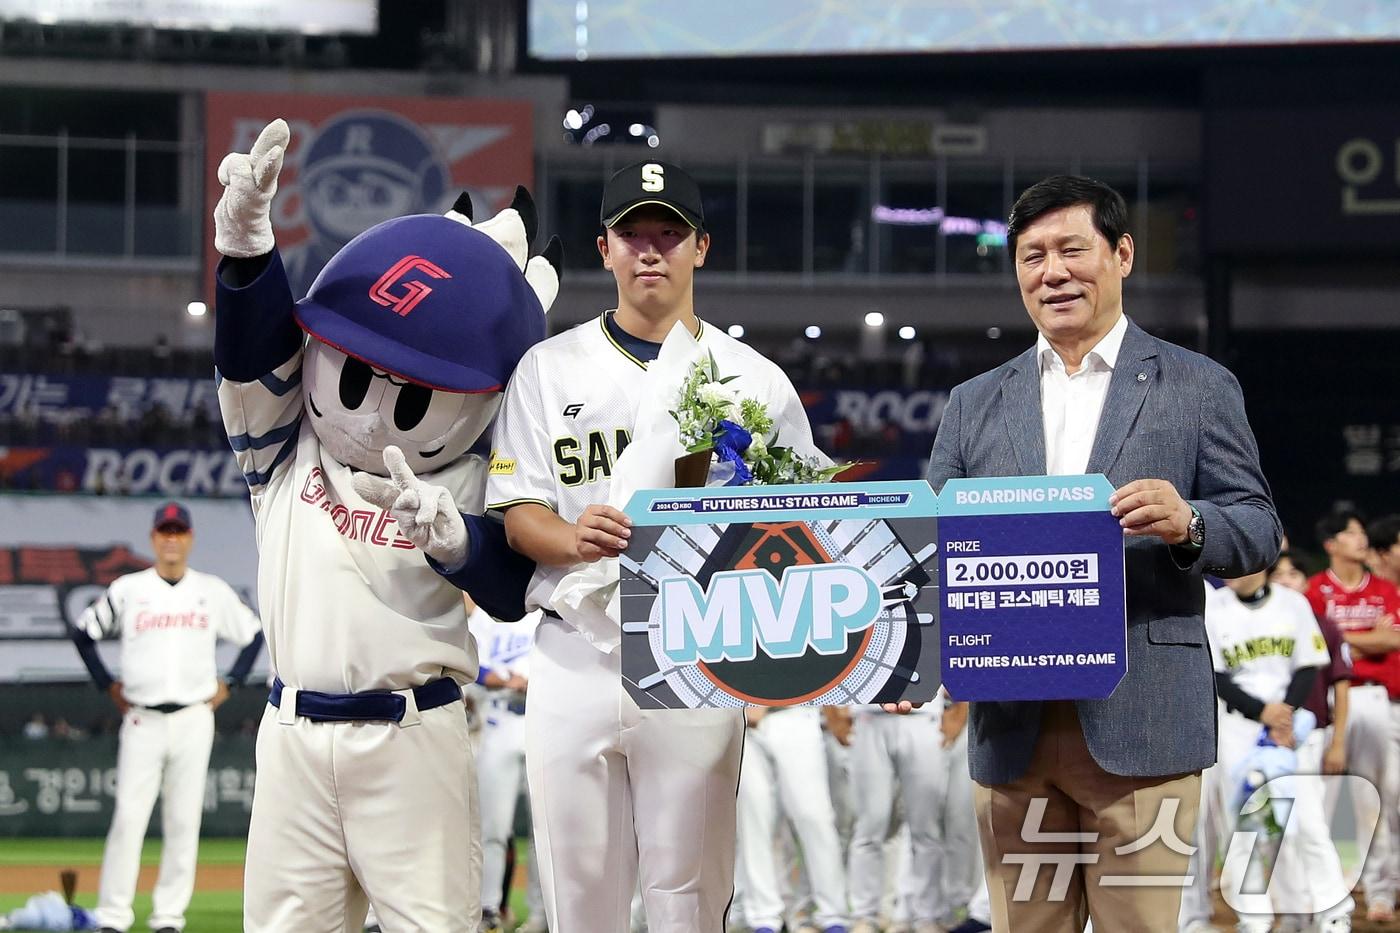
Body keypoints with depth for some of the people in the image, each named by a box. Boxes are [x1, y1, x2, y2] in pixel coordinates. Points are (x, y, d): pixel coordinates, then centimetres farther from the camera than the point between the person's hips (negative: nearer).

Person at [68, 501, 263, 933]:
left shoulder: (214, 591, 7)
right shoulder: (127, 590, 3)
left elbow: (254, 635, 17)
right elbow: (83, 632, 12)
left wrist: (228, 684, 9)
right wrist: (108, 686, 7)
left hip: (194, 720, 1)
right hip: (142, 720, -1)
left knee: (184, 820, 1)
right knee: (129, 817, -7)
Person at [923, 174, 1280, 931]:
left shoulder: (1198, 387, 7)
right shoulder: (976, 404, 16)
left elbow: (1259, 530, 3)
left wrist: (1189, 524, -20)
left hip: (1140, 725, -3)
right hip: (1011, 725, 3)